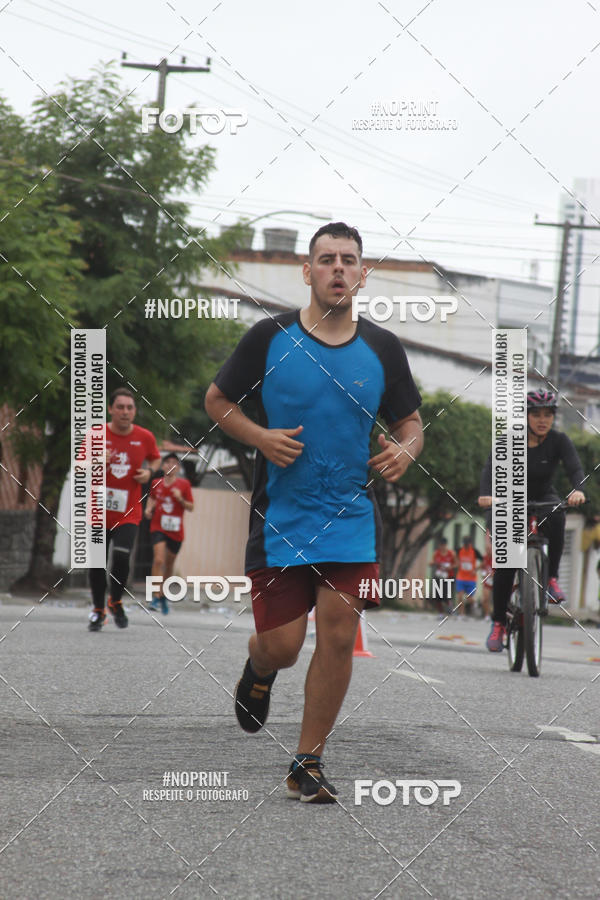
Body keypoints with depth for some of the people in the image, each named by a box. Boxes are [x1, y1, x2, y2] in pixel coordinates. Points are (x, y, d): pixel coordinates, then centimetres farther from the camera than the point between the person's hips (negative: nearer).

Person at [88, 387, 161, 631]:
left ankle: (116, 602, 10)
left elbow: (156, 458, 20)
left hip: (128, 512, 0)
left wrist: (150, 471, -2)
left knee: (121, 558, -16)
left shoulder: (145, 437, 0)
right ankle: (98, 609, 21)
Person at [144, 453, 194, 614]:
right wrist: (149, 508, 3)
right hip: (158, 527, -1)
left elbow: (191, 507, 2)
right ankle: (156, 596, -19)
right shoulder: (156, 483, 4)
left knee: (169, 564, 11)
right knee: (158, 560, -20)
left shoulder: (184, 484, -1)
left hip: (176, 531, 1)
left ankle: (163, 595, 30)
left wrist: (180, 499, -16)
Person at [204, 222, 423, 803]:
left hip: (351, 520, 2)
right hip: (280, 517, -2)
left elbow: (410, 421, 14)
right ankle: (259, 670, 37)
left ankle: (308, 763, 8)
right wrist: (260, 437, -12)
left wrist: (405, 451, -9)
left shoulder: (382, 349, 3)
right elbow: (217, 399, 6)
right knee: (281, 645, -2)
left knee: (338, 639, -6)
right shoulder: (269, 338, -3)